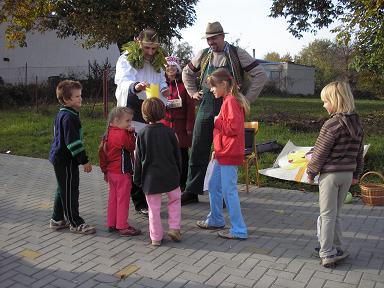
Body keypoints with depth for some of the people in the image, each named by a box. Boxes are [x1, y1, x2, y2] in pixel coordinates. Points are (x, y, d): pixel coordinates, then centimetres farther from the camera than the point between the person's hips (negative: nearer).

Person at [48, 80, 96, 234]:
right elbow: (73, 142, -24)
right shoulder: (69, 117, -21)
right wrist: (84, 161, -20)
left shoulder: (62, 114, 12)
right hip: (66, 160, -11)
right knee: (70, 191, -1)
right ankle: (75, 223, 9)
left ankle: (57, 219, 30)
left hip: (59, 158, 11)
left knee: (63, 189, 19)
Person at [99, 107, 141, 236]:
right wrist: (131, 133, -9)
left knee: (113, 198, 17)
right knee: (123, 199, 0)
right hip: (122, 172, -9)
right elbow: (132, 146, -15)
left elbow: (102, 152, 13)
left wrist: (105, 170, 20)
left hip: (111, 172, 9)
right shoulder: (122, 134, -20)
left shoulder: (108, 134, 8)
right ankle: (122, 226, 7)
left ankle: (111, 224, 25)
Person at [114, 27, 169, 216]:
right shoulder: (126, 59, -5)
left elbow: (162, 81, 24)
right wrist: (136, 86, -43)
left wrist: (164, 89, 0)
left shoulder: (157, 62, 13)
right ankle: (140, 203, 1)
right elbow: (123, 82, -20)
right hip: (132, 114, -6)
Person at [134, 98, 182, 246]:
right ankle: (174, 228, 15)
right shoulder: (168, 131, -5)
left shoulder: (142, 133, -6)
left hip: (150, 177, 0)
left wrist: (137, 178, 9)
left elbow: (139, 158, -1)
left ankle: (156, 237, 16)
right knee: (175, 200, 22)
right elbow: (177, 154, 3)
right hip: (170, 175, 0)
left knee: (154, 208, 9)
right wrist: (178, 173, 17)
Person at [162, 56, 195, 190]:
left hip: (181, 125, -3)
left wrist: (189, 126, -9)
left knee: (183, 154, 3)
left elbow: (190, 106, -3)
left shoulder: (184, 85, 0)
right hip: (165, 124, 3)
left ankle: (183, 183, 13)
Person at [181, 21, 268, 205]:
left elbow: (260, 75, -4)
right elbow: (187, 73, 26)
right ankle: (192, 191, 17)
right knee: (197, 151, 5)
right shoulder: (203, 55, 10)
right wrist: (193, 92, 14)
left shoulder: (237, 54, -2)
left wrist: (247, 99, -7)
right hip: (206, 109, 4)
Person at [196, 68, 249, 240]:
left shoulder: (231, 101, -15)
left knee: (229, 191, -5)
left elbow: (234, 127, -26)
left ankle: (239, 230, 4)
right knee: (214, 186, 19)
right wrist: (217, 150, 21)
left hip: (229, 154, -11)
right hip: (223, 153, 11)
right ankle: (215, 220, 34)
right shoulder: (227, 100, 17)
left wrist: (217, 121, -11)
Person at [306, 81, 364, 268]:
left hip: (331, 174, -7)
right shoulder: (357, 123, 6)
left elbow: (320, 152, -15)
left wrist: (311, 172, -3)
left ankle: (327, 254, 8)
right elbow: (359, 152, 13)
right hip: (348, 174, 7)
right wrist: (356, 174, 22)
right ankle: (336, 249, 26)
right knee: (336, 213, 18)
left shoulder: (333, 124, -18)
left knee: (327, 215, 3)